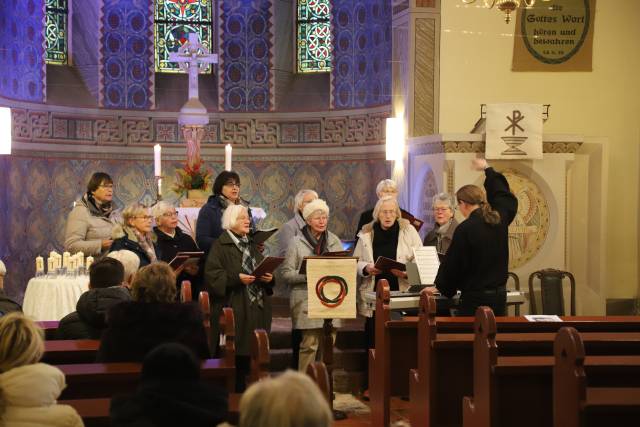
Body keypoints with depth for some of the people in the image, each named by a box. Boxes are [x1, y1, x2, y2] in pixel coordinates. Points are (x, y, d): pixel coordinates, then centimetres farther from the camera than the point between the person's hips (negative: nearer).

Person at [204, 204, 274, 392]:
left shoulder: (251, 245, 18)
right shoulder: (221, 245, -5)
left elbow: (262, 269, 21)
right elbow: (212, 274, -14)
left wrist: (268, 277, -1)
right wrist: (236, 278, -22)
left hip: (255, 308, 7)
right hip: (233, 308, -7)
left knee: (249, 353, 6)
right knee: (234, 353, -5)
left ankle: (241, 390, 14)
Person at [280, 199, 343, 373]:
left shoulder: (334, 241, 13)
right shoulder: (297, 242, 2)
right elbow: (286, 273, -3)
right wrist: (307, 275, -16)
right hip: (306, 299, -4)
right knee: (309, 344, -7)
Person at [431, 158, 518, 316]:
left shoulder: (465, 229, -16)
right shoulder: (500, 220, 3)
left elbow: (453, 265, -9)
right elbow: (505, 196, 26)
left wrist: (441, 287, 9)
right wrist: (488, 170, 39)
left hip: (475, 297, -7)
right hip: (499, 295, 7)